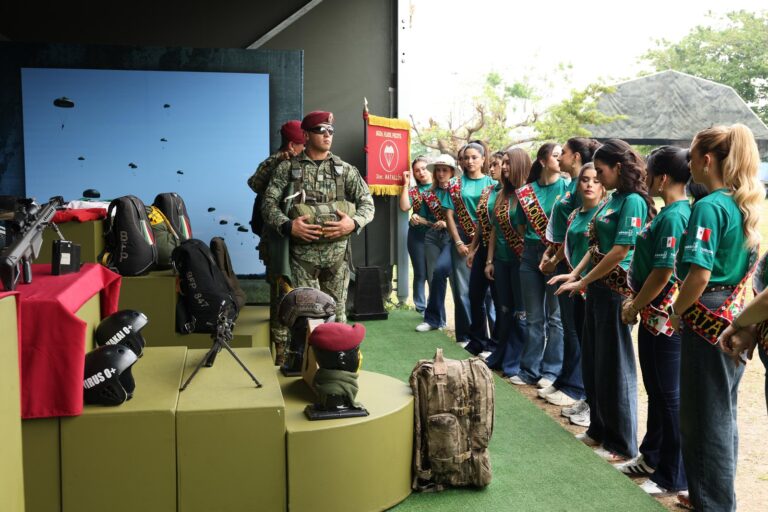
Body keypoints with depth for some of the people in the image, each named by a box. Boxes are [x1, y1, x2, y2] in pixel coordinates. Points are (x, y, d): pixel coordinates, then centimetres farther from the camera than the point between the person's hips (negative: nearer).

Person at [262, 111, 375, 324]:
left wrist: (354, 223, -11)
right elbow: (269, 202, 0)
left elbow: (367, 203, 8)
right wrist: (287, 226, -16)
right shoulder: (288, 168, 5)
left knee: (336, 310, 8)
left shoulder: (345, 169, 9)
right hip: (302, 252, -2)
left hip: (337, 252, 2)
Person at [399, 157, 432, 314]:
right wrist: (406, 184, -5)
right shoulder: (413, 190, 9)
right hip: (417, 234, 1)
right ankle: (421, 307, 12)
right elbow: (404, 207, -9)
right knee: (420, 273, 4)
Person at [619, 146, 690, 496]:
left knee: (670, 395, 1)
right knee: (656, 390, 20)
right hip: (654, 316, 10)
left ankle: (675, 477, 13)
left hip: (665, 318, -10)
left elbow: (663, 273, -22)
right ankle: (651, 458, 34)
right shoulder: (670, 212, 10)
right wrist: (635, 300, 13)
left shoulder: (673, 217, -20)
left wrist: (634, 307, -11)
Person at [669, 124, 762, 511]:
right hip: (733, 319, 9)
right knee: (723, 414, 18)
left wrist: (677, 310, -10)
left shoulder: (708, 207, -19)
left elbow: (699, 275, -25)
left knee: (702, 417, 3)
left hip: (707, 321, -9)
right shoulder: (745, 206, 8)